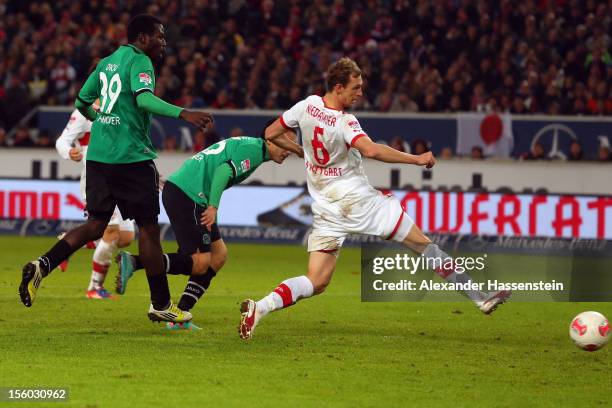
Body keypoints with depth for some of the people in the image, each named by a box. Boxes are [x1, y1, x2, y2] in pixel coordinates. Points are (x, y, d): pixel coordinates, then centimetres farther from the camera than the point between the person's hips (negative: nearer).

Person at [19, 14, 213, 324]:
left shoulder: (106, 63, 16)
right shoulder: (139, 61, -8)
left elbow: (82, 104, 23)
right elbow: (144, 98, -26)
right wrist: (182, 114, -35)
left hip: (98, 156, 8)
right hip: (132, 157, -8)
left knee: (96, 225, 12)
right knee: (149, 228, 2)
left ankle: (42, 265, -7)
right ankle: (161, 305, 8)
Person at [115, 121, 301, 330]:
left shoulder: (247, 145, 23)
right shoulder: (253, 149, -8)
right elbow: (224, 171, -20)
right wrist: (213, 207, -22)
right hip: (186, 195, -11)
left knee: (219, 254, 11)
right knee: (200, 262, -10)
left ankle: (180, 316, 9)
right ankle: (133, 262, -19)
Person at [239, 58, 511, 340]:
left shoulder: (308, 105, 0)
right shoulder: (345, 122, -19)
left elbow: (270, 134, 11)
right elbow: (370, 150, -37)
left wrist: (297, 149, 29)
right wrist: (417, 159, -29)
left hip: (326, 209, 6)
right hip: (359, 200, -6)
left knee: (316, 282, 3)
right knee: (422, 244, 5)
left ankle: (259, 308, -20)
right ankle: (479, 297, 10)